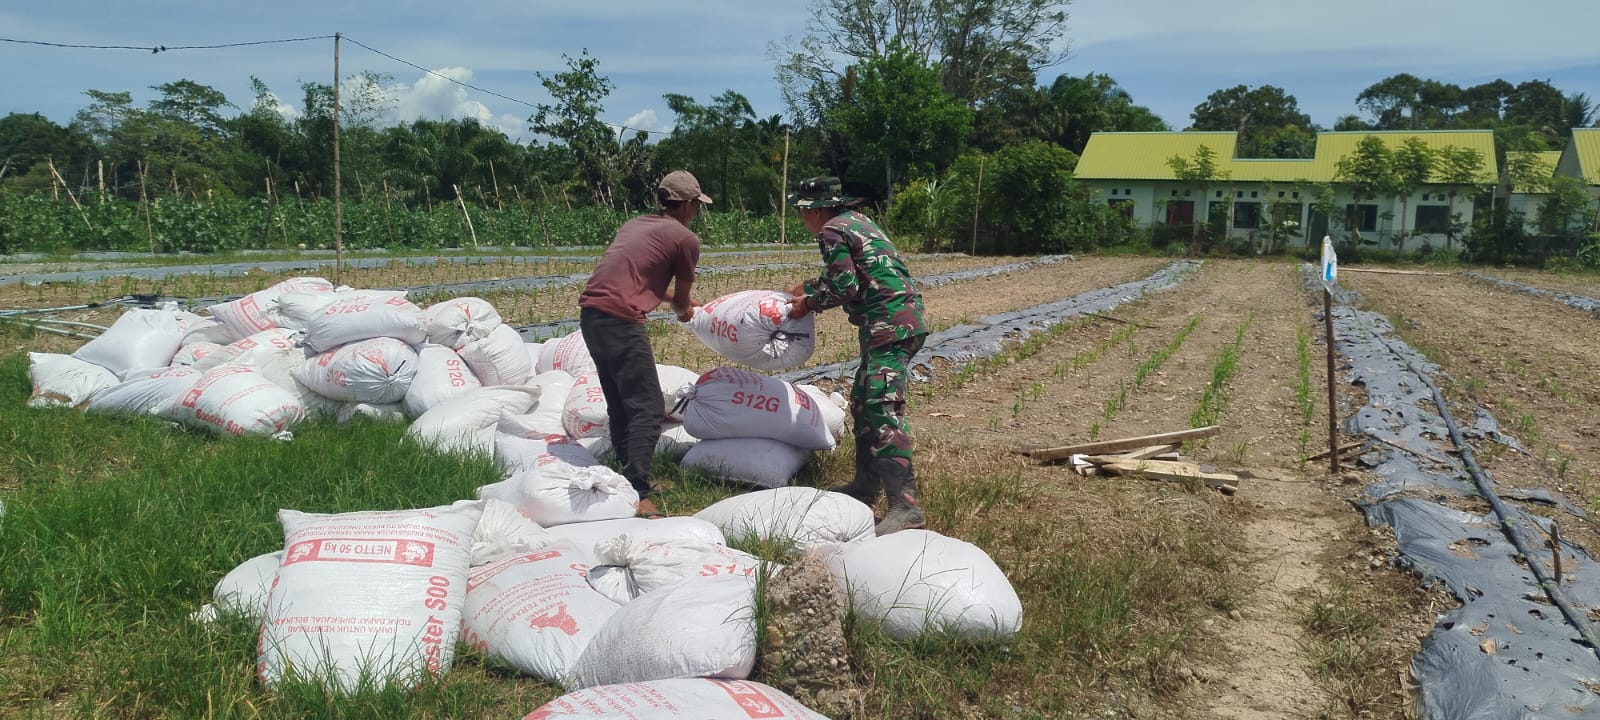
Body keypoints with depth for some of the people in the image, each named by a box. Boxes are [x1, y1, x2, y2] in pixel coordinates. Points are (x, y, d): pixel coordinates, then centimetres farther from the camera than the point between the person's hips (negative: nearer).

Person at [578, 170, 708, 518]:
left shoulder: (635, 225, 22)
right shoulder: (686, 239, 0)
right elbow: (681, 300, 10)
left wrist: (682, 301, 48)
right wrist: (683, 311, 35)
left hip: (590, 313, 9)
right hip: (621, 320, -9)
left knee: (621, 404, 19)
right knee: (648, 409, -6)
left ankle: (630, 478, 28)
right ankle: (637, 495, -12)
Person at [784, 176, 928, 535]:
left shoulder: (831, 231, -8)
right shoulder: (856, 221, 21)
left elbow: (845, 287, -13)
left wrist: (808, 304, 2)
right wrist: (805, 288, 38)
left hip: (890, 324, -10)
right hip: (902, 318, 10)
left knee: (882, 407, -17)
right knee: (863, 401, 18)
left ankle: (905, 504, -24)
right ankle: (866, 484, 26)